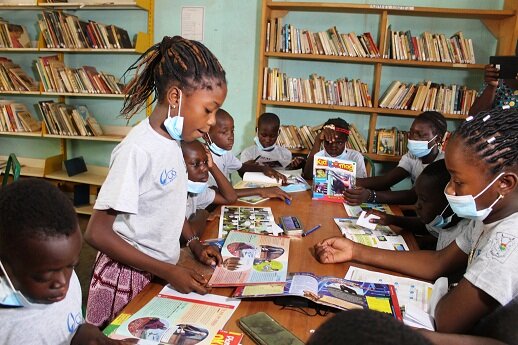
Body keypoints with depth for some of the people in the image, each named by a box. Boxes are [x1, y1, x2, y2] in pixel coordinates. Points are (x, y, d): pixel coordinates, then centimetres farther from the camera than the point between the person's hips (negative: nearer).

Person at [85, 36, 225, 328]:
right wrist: (168, 271, -21)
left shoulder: (171, 139, -1)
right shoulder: (137, 150, -25)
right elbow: (98, 233, -22)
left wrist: (195, 243, 1)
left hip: (164, 270, 7)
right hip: (131, 276, -7)